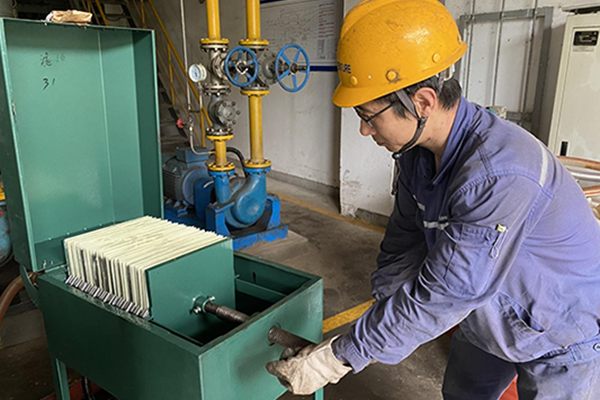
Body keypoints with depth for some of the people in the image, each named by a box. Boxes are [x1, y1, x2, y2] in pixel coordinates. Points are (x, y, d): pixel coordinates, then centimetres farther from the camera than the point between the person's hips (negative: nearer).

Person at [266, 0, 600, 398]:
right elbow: (404, 243, -4)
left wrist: (338, 358, -30)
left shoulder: (500, 177, -41)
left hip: (565, 336, -7)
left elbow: (441, 296, -38)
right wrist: (378, 331, -4)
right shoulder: (419, 150, -13)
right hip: (487, 318, 7)